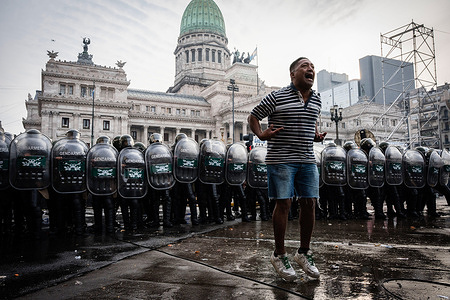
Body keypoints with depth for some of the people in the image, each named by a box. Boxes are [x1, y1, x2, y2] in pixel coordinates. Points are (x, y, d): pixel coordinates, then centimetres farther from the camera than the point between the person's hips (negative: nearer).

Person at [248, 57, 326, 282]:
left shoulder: (316, 101, 13)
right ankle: (279, 255, 14)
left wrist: (317, 135, 13)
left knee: (309, 204, 4)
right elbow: (253, 116, 3)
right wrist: (261, 135, -13)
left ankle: (304, 253, 23)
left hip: (307, 160, 6)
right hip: (281, 159, -5)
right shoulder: (277, 97, -5)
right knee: (283, 204, -3)